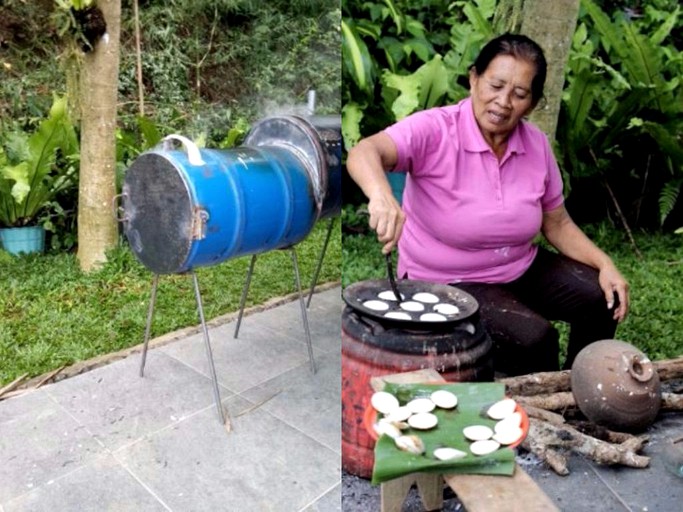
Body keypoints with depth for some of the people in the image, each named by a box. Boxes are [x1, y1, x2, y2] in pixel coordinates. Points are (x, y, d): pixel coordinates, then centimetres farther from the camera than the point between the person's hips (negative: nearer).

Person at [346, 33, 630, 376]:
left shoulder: (536, 144, -3)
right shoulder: (434, 130, -21)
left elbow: (557, 223, 6)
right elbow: (364, 153, -38)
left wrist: (604, 264, -8)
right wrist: (382, 197, -60)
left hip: (521, 268, 6)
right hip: (446, 283, -6)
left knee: (602, 300, -4)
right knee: (534, 338, -23)